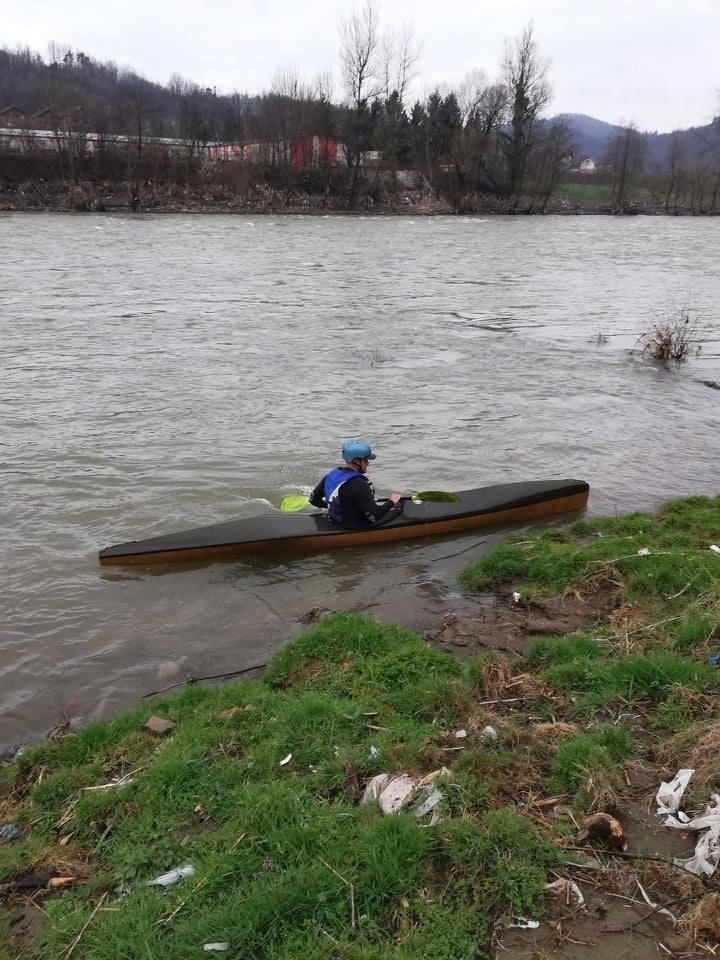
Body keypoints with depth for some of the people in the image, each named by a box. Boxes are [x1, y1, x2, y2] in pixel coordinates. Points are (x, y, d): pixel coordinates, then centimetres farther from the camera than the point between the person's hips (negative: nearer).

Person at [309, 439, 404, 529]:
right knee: (397, 507, 6)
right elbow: (374, 516, -29)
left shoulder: (331, 475, -5)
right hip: (357, 528, -8)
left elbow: (314, 499, 7)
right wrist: (391, 502, -13)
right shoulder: (359, 485, -29)